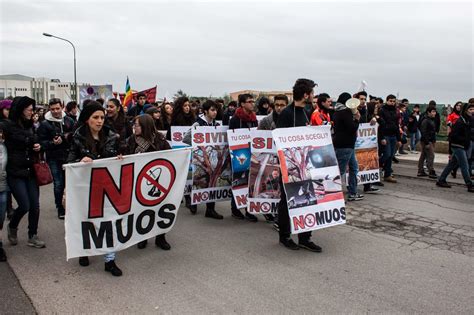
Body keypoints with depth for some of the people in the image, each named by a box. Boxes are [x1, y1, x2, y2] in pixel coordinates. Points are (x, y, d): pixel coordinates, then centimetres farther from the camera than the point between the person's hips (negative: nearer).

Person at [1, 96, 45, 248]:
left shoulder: (30, 126, 10)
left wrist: (38, 147, 2)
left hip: (31, 171, 5)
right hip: (15, 173, -5)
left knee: (35, 205, 4)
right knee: (24, 206, -6)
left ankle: (33, 236, 18)